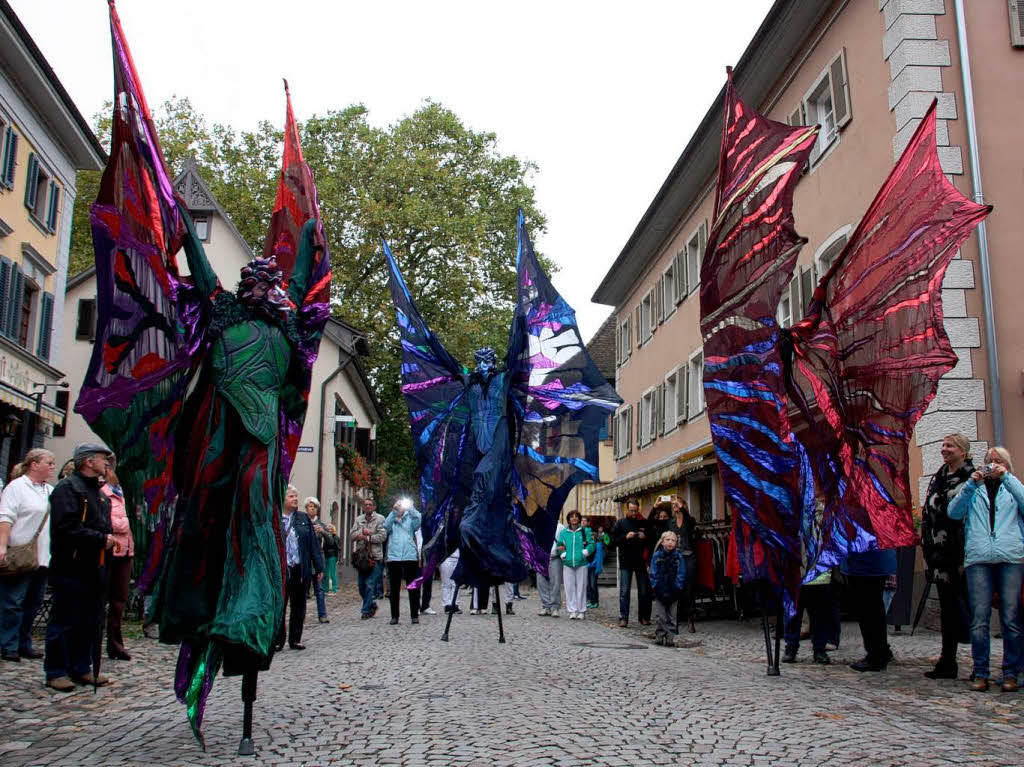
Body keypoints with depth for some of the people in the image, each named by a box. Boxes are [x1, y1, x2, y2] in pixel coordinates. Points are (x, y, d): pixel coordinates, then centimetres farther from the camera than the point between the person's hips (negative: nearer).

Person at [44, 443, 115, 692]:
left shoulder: (98, 493, 19)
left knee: (90, 622, 12)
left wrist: (108, 539, 4)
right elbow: (68, 528, -22)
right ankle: (55, 672, 9)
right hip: (71, 569, -9)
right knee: (64, 622, 0)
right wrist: (101, 539, -17)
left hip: (95, 569, 9)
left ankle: (81, 668, 21)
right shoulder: (67, 488, -10)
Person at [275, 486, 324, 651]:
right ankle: (277, 640, 13)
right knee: (279, 606, 3)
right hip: (280, 571, -3)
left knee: (298, 606, 10)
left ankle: (295, 639, 20)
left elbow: (313, 543, 9)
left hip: (301, 570, 3)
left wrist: (318, 567, 5)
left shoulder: (304, 518, 9)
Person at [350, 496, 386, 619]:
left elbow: (382, 536, -11)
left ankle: (366, 610, 1)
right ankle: (372, 604, 28)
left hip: (375, 557, -5)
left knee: (370, 584, -7)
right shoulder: (358, 519, 14)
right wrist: (363, 532, -13)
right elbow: (352, 534, 5)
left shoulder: (380, 519, -1)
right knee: (361, 584, 9)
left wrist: (366, 537, -9)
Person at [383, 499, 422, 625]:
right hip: (393, 557, 1)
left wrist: (411, 508, -17)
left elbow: (418, 521, -9)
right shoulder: (391, 520, 13)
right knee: (394, 588, 5)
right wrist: (394, 510, -17)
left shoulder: (410, 519, 11)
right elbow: (386, 526, -9)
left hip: (410, 557, -1)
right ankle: (394, 616, 11)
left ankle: (415, 615, 5)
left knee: (412, 587, -1)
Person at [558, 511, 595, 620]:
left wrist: (584, 553, -12)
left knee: (581, 587, 1)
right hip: (567, 563, 2)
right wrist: (563, 554, -2)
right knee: (569, 587, 1)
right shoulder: (563, 532, 11)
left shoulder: (586, 531, 5)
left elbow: (591, 544, 1)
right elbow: (559, 546, 13)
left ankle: (582, 611, 10)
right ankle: (572, 611, 8)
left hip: (581, 563, -2)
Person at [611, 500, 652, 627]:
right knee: (624, 591, -3)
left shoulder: (643, 523, 9)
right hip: (625, 562, -2)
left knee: (644, 591, 6)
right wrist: (626, 537, -15)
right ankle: (623, 618, 1)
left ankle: (644, 617, 16)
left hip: (641, 561, 2)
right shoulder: (620, 523, 5)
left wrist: (645, 538, -8)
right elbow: (613, 540, 0)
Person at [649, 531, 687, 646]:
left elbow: (681, 575, -1)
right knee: (660, 615, 2)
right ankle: (659, 636, 11)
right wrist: (655, 586, -11)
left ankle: (670, 638, 11)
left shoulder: (679, 557, 0)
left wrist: (677, 588, -11)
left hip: (673, 592, 1)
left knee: (672, 616, 6)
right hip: (660, 592, -1)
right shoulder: (657, 556, -2)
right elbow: (653, 574, -2)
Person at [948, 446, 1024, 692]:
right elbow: (954, 512, 6)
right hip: (978, 558, 1)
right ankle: (980, 673, 1)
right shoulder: (974, 491, 22)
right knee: (979, 618, -4)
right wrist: (971, 483, -1)